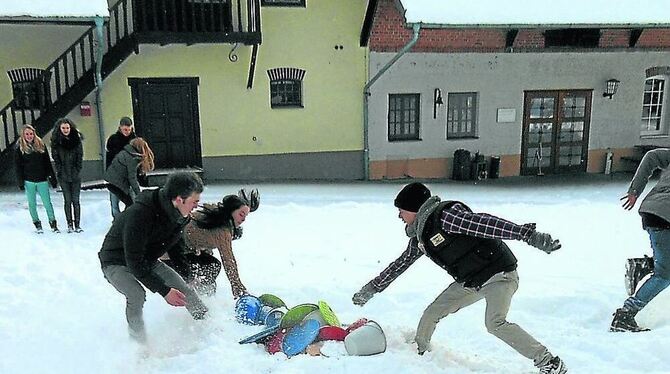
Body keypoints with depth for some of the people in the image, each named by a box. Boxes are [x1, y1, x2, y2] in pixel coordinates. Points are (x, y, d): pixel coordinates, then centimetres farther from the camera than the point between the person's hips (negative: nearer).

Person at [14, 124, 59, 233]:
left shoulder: (41, 145, 6)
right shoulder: (20, 148, 1)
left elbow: (48, 163, 8)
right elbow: (18, 167, 2)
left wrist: (52, 178, 5)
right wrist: (20, 182, -4)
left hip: (42, 180, 0)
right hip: (29, 181, 0)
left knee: (47, 202, -2)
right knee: (32, 203, 8)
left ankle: (53, 223, 7)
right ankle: (37, 223, 20)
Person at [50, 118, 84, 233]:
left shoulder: (76, 139, 2)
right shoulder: (56, 141, 1)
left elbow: (80, 156, 2)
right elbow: (56, 158, 1)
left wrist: (77, 170, -4)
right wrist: (60, 171, -6)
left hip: (75, 175, 0)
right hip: (63, 176, 0)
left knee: (76, 200, 0)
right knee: (67, 200, 3)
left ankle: (77, 225, 5)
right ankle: (70, 224, 10)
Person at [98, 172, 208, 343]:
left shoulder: (179, 215, -13)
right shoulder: (139, 214, -38)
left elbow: (176, 246, 8)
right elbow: (134, 263, -35)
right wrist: (164, 290, -34)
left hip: (147, 260, 6)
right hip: (117, 263, -6)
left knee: (185, 290, -4)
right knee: (137, 294, -33)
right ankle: (139, 342, -9)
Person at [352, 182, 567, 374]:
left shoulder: (446, 216, -22)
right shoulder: (420, 237, 6)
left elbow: (482, 223, -32)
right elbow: (400, 264, 17)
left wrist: (527, 234, -40)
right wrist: (372, 288, 21)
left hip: (498, 273, -8)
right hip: (469, 282, 9)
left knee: (495, 323, -26)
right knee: (432, 313, 8)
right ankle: (419, 351, 30)